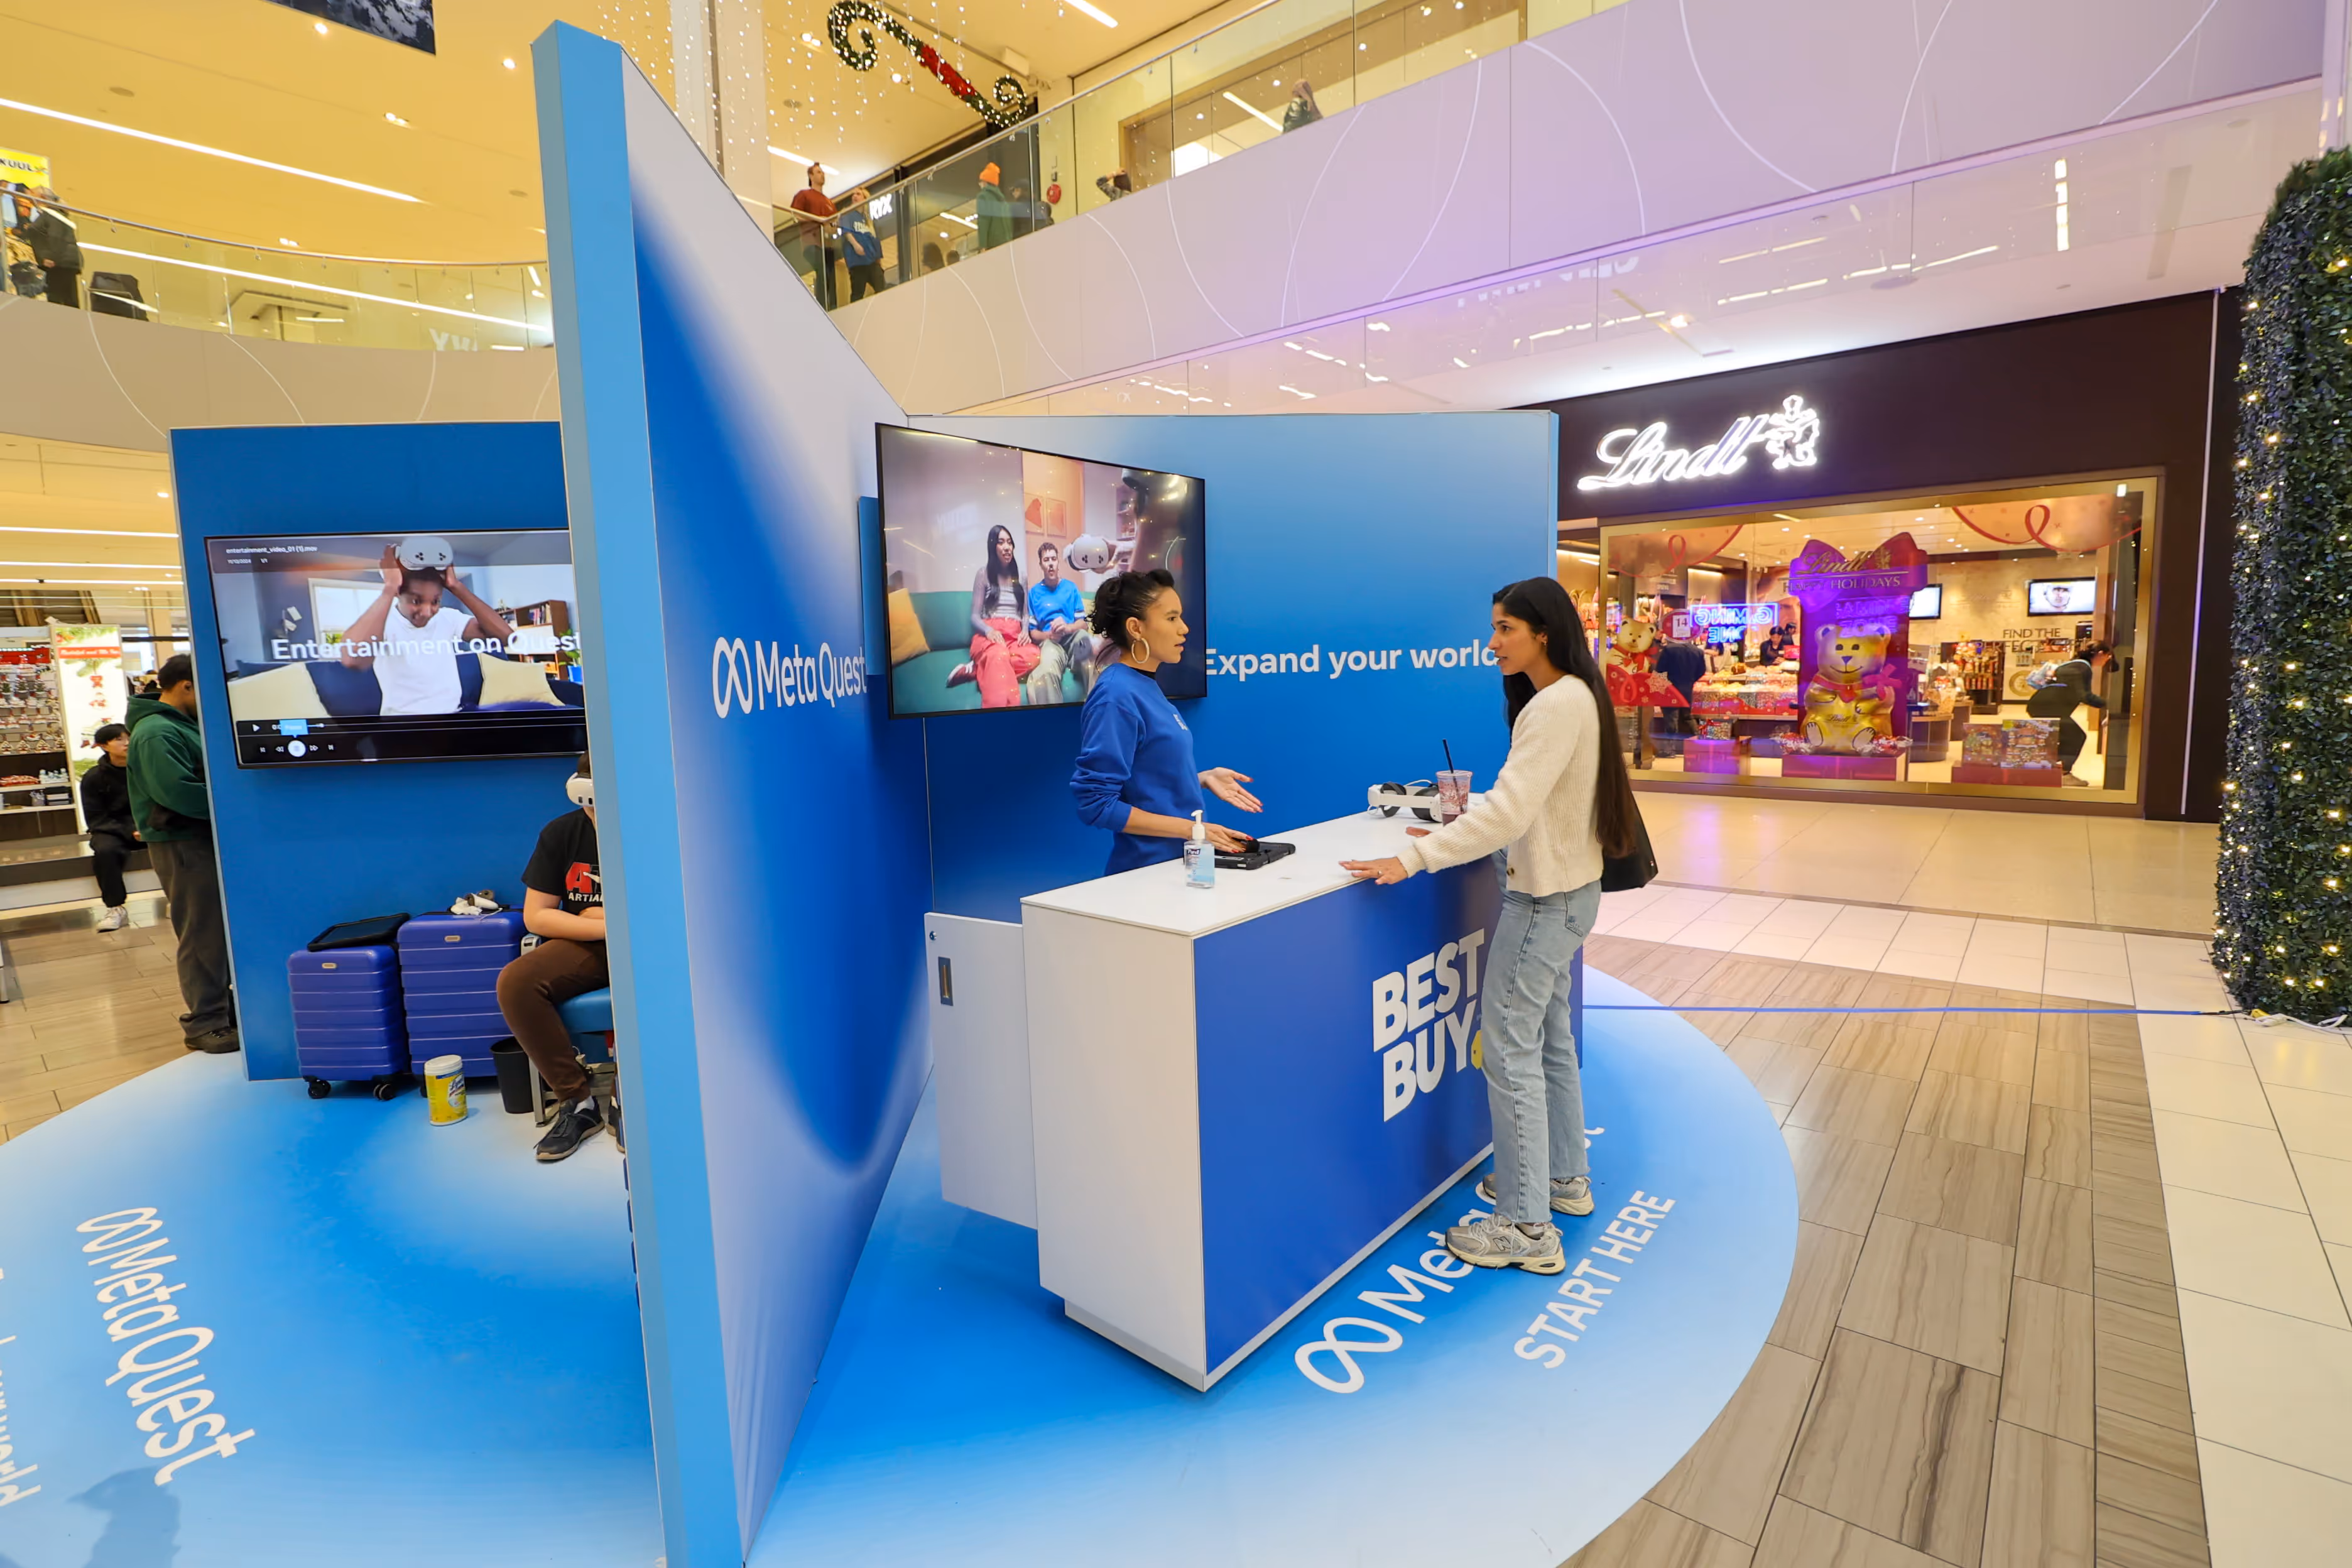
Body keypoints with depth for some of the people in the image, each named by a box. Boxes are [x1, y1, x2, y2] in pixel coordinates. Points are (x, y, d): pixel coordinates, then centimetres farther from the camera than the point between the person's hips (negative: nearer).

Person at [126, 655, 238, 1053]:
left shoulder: (184, 725, 13)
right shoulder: (157, 733, -17)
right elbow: (179, 792, -27)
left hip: (205, 837, 9)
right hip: (182, 844, -9)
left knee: (220, 930, 15)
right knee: (202, 936, -4)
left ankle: (222, 1005, 26)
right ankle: (206, 1024, 4)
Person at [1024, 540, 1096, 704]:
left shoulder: (1071, 587, 20)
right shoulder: (1034, 592, 15)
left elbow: (1083, 623, 11)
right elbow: (1032, 632, 11)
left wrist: (1068, 627, -12)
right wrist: (1049, 635, -12)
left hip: (1073, 637, 2)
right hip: (1049, 641, -2)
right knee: (1047, 670, -41)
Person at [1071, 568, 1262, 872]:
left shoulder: (1147, 687, 7)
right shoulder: (1116, 696, -19)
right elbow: (1097, 804, -22)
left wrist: (1203, 778, 2)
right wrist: (1190, 829, -20)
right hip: (1147, 871, -8)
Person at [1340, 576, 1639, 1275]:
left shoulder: (1558, 704, -21)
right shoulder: (1569, 697, 11)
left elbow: (1509, 811, -29)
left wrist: (1415, 859, -30)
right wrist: (1457, 832, 7)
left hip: (1546, 899, -11)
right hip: (1565, 887, 11)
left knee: (1510, 1049, -3)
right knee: (1549, 1037, 21)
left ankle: (1526, 1229, 7)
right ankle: (1565, 1178, 37)